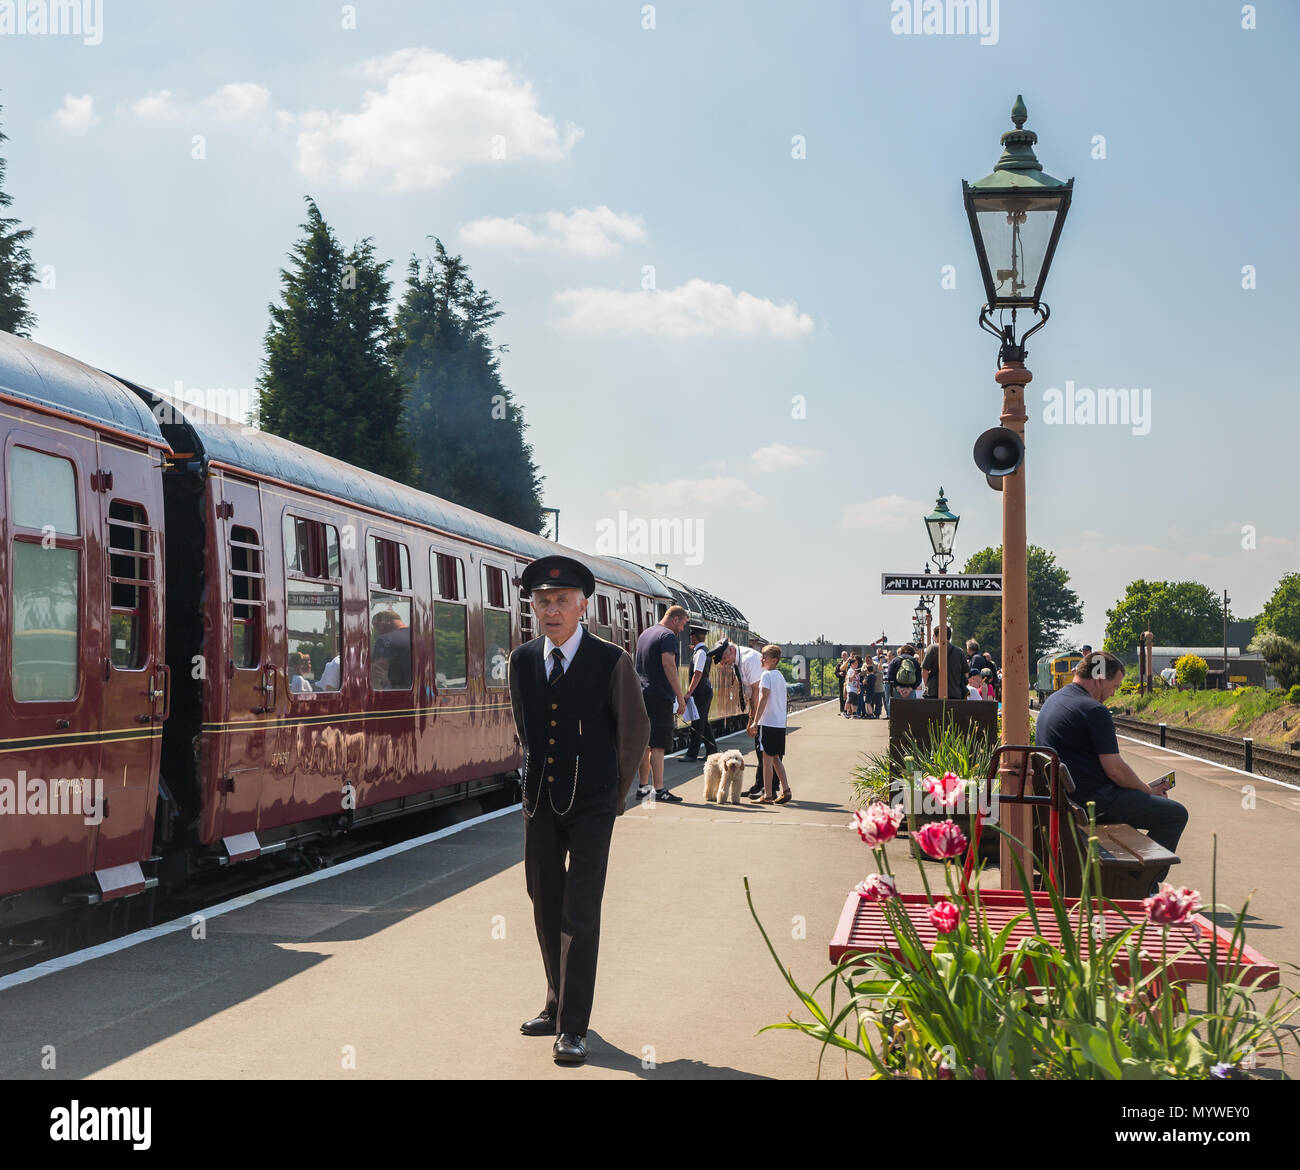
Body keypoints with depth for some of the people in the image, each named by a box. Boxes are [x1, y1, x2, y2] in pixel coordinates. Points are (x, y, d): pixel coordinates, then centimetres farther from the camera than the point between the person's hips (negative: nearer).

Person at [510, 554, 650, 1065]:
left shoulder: (611, 661, -9)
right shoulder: (522, 660, 3)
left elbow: (635, 729, 3)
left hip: (591, 806, -5)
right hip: (539, 802, 5)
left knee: (580, 914, -7)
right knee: (546, 907, 13)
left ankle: (573, 1026, -2)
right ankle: (557, 1005, 28)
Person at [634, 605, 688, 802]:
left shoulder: (645, 634, 20)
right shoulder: (667, 635, -9)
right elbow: (668, 665, -19)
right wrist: (681, 697, -18)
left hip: (642, 696, 9)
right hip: (660, 697, -9)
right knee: (658, 745, -10)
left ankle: (643, 787, 17)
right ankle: (659, 790, -12)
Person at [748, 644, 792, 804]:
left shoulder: (767, 675, -9)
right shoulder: (780, 676, 16)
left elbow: (764, 698, -17)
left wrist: (755, 721, -17)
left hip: (768, 722, -8)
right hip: (781, 723, 8)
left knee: (767, 758, -4)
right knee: (776, 758, 14)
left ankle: (767, 795, -3)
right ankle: (786, 791, 9)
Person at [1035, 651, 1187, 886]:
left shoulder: (1052, 700, 12)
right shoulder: (1094, 711, -18)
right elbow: (1115, 770, -20)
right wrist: (1148, 790, -1)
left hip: (1061, 798, 10)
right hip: (1092, 801, -10)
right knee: (1175, 814, -3)